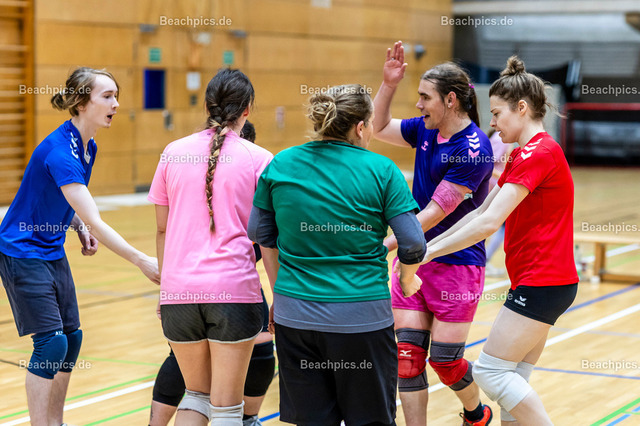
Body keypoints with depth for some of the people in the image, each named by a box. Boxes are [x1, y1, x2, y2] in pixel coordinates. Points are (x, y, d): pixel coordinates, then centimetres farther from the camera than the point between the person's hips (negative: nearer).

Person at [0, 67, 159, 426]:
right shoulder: (58, 151, -27)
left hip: (53, 252, 9)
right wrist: (142, 261, -33)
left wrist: (80, 228, -1)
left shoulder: (88, 147, 2)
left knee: (71, 338, 7)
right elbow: (94, 221, -32)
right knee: (51, 341, -12)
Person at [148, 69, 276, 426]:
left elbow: (163, 229, 13)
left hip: (179, 289, 3)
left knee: (197, 393, 20)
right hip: (234, 289, -3)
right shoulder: (258, 159, 0)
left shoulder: (173, 152, 8)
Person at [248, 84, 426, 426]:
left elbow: (259, 234, 10)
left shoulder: (280, 165, 3)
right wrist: (408, 281, 13)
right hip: (361, 317, -3)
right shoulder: (380, 170, -6)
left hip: (294, 316, 3)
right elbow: (412, 244, -7)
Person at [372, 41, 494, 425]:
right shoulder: (427, 130, 4)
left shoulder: (474, 149, -19)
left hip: (456, 263, -7)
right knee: (408, 354, 0)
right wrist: (389, 83, 3)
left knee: (444, 360, 3)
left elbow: (436, 211, -22)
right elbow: (379, 128, 19)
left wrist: (387, 245, -26)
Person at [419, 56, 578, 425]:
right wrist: (431, 244, 14)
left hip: (542, 283, -10)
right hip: (538, 283, 10)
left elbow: (489, 222, -23)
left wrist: (429, 252, -18)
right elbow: (482, 211, 20)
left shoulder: (539, 152, -16)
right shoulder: (525, 154, 17)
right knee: (512, 379, 10)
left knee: (490, 371, -7)